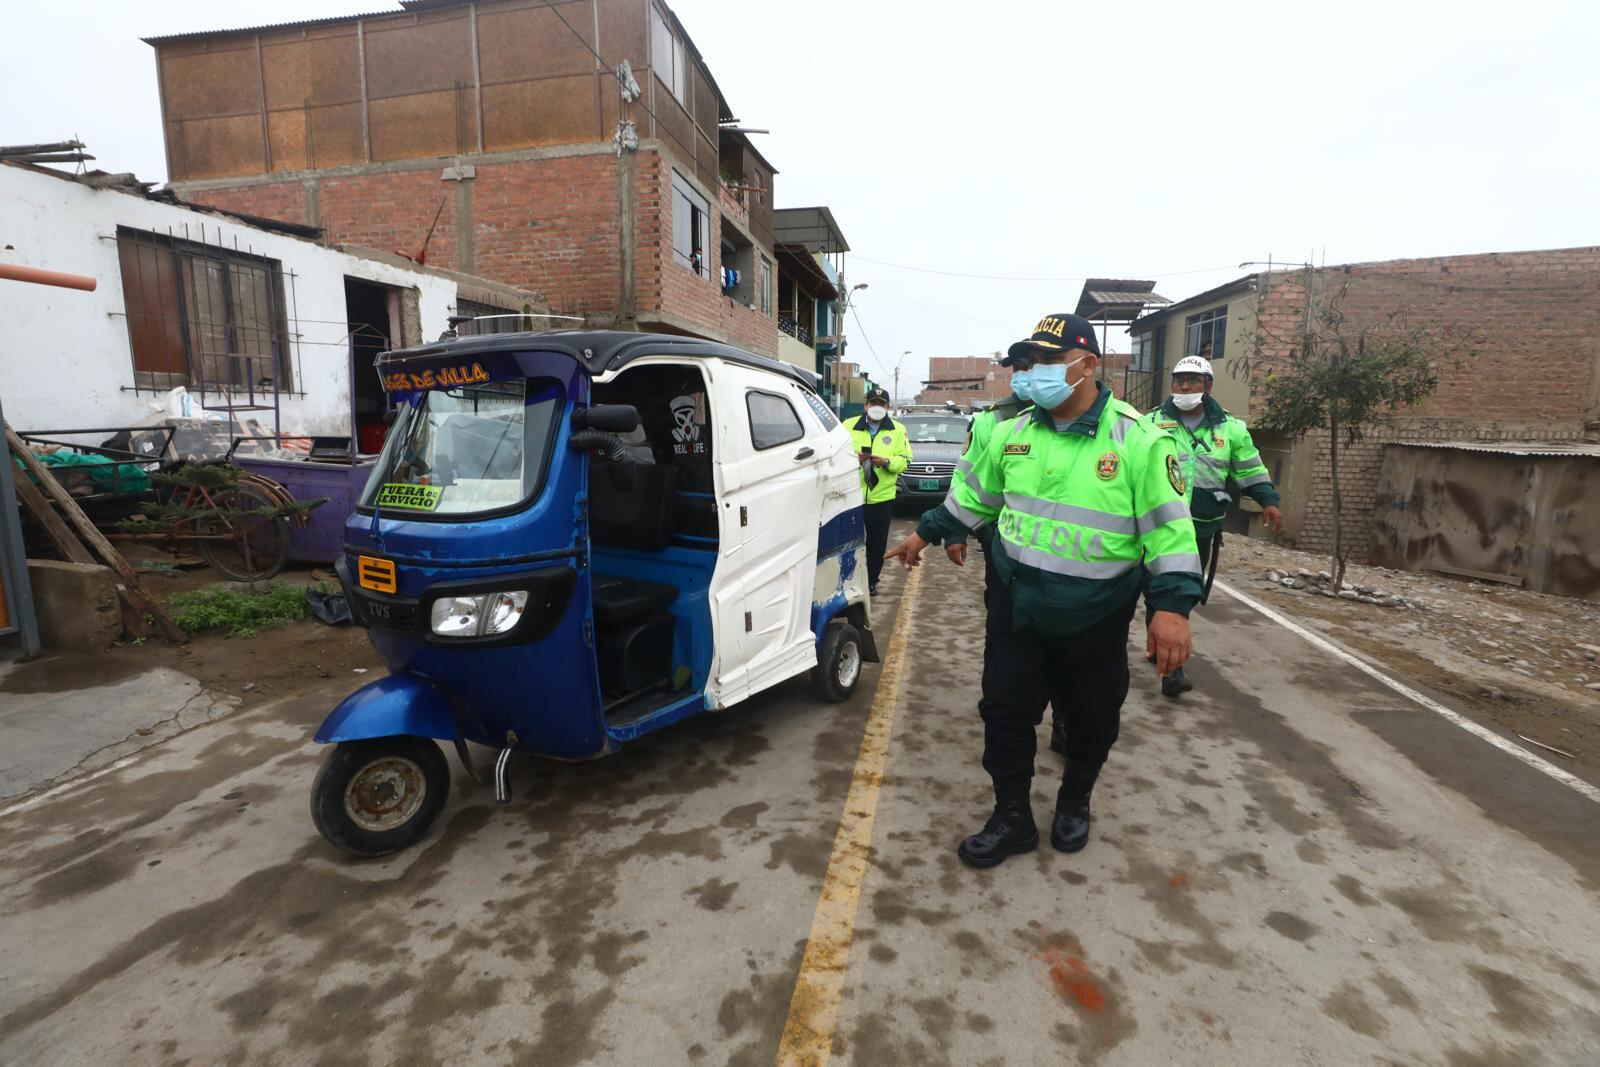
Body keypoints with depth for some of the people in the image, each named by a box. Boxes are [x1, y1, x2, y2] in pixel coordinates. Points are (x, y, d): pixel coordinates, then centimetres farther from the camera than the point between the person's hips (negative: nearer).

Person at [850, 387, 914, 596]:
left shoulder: (898, 430, 7)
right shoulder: (849, 426, 5)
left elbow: (905, 460, 3)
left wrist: (886, 461, -17)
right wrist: (852, 457, -18)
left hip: (882, 496, 1)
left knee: (877, 543, 8)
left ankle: (871, 581, 23)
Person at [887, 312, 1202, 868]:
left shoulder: (1139, 441, -13)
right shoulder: (1012, 434, 0)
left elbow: (1169, 527, -14)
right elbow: (974, 495, 14)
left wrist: (1173, 605, -21)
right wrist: (925, 533, 19)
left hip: (1096, 622, -3)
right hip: (1017, 612, 3)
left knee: (1090, 722, 15)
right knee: (1004, 714, 7)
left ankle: (1074, 805, 43)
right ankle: (1012, 818, 26)